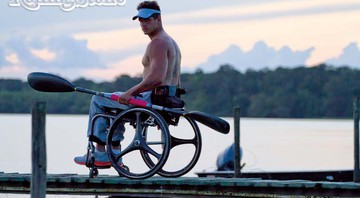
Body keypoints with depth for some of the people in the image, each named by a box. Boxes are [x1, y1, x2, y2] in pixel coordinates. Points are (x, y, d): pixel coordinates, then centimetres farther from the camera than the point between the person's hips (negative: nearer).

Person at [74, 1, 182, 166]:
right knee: (114, 103, 32)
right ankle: (115, 151, 27)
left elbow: (156, 78, -29)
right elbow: (175, 83, 20)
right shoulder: (172, 42, 17)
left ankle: (100, 152, 7)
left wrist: (130, 93, -20)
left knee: (98, 100, 5)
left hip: (152, 100, -10)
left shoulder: (157, 43, -16)